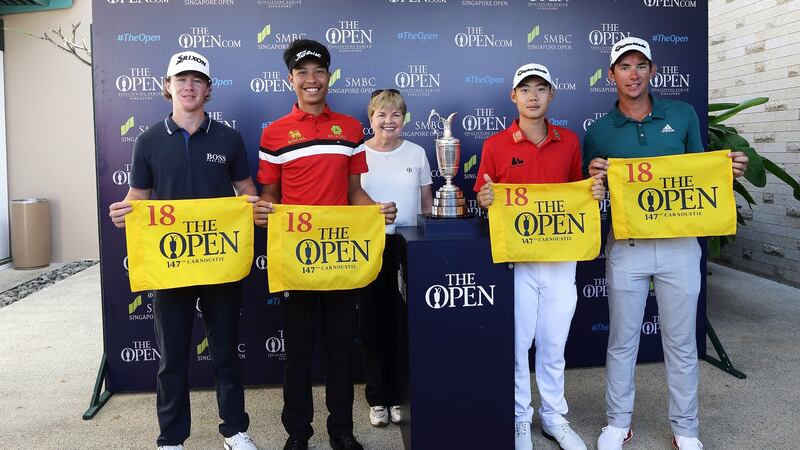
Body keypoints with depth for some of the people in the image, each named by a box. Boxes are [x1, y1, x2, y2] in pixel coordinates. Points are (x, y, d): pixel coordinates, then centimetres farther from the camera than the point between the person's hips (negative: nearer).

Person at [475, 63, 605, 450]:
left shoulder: (570, 141, 6)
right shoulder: (495, 145, -3)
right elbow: (483, 200, 2)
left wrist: (594, 193, -5)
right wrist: (484, 198, -21)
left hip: (561, 256, 3)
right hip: (515, 257, -2)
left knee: (554, 342, 13)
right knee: (516, 342, 6)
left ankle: (554, 417, 29)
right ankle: (519, 418, 24)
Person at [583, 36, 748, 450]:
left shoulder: (682, 115, 5)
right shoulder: (599, 132, 2)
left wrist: (727, 170, -8)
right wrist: (594, 177, -15)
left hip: (679, 244, 1)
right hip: (626, 246, 0)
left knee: (681, 342, 10)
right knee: (622, 341, 10)